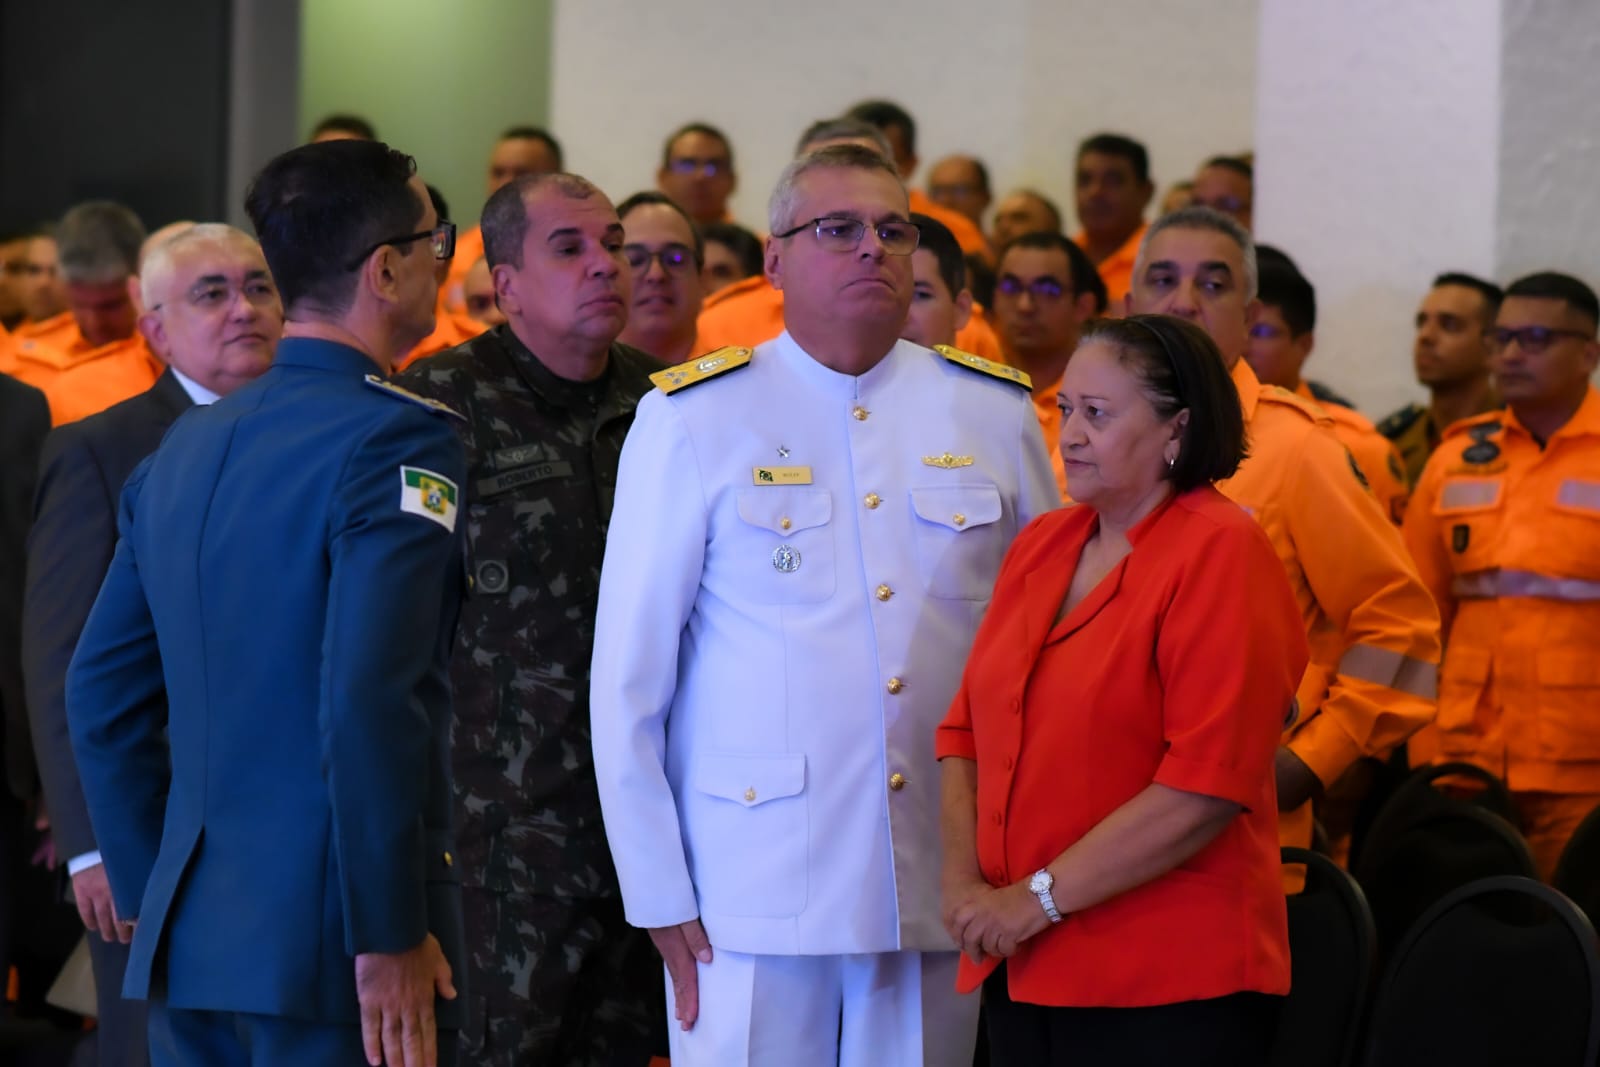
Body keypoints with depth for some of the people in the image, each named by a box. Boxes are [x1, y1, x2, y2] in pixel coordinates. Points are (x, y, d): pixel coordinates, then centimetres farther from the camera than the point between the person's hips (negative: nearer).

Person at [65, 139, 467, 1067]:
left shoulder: (186, 445, 11)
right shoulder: (399, 441, -12)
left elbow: (101, 693, 15)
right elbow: (367, 703, -21)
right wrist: (389, 936, -16)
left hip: (188, 938, 7)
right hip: (329, 947, -7)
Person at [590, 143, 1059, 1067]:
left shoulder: (995, 411, 8)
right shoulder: (693, 418, 0)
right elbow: (628, 677, 1)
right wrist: (657, 893, -4)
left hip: (946, 886, 3)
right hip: (753, 886, -2)